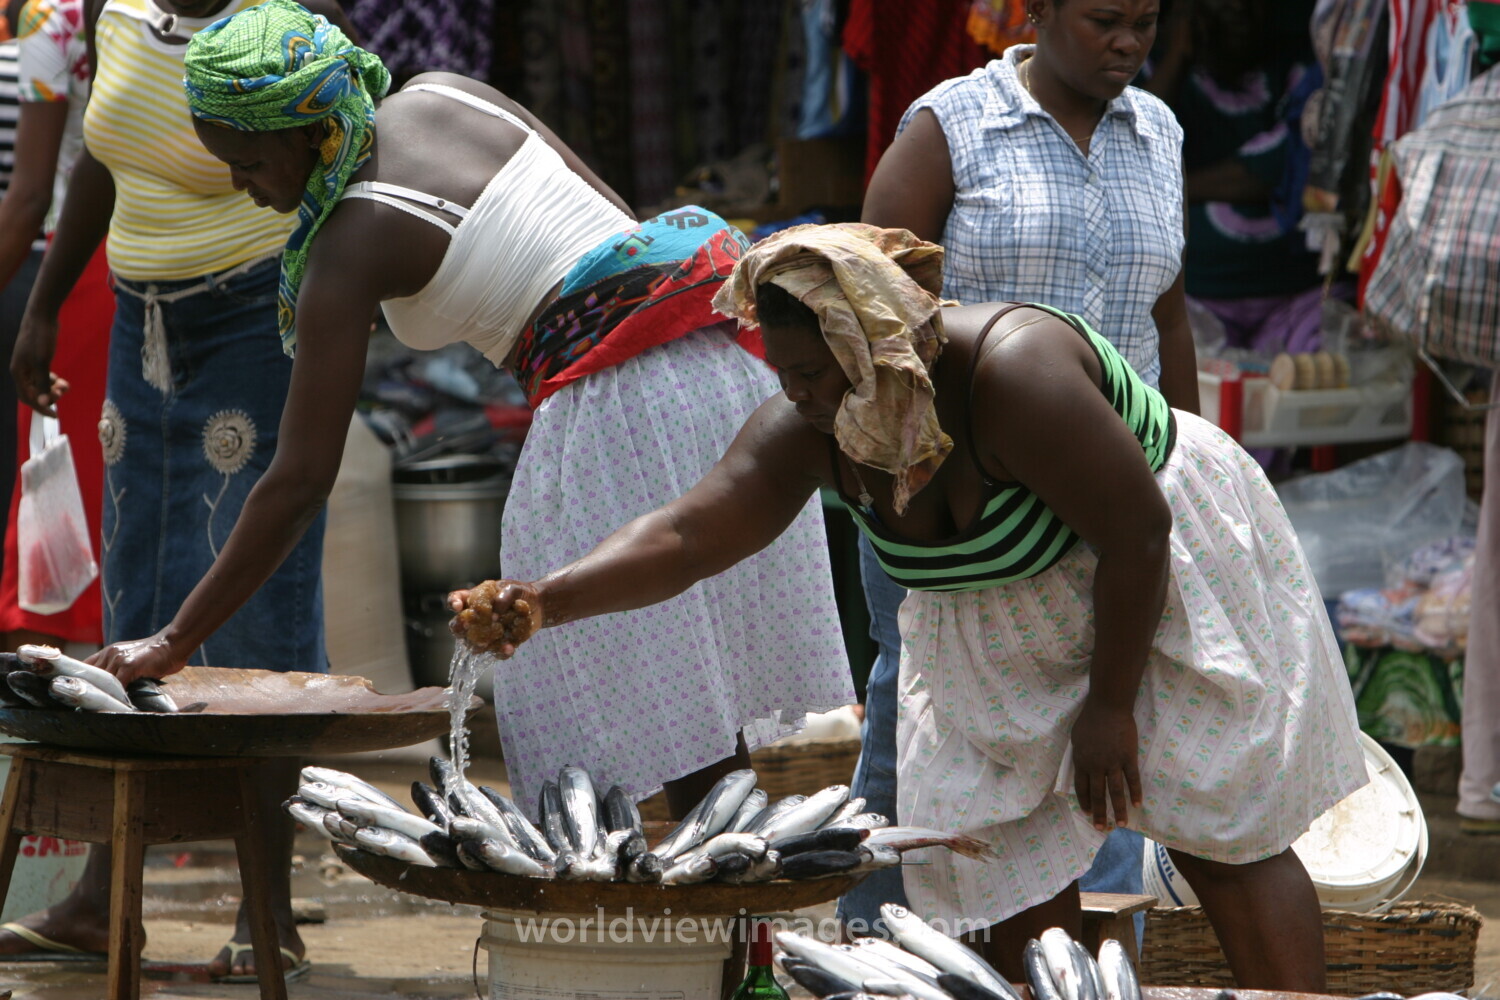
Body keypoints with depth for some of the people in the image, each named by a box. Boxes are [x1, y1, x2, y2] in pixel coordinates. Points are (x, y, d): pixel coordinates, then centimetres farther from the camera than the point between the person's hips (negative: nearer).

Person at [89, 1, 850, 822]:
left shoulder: (348, 248, -10)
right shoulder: (446, 97, 10)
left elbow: (300, 480, -11)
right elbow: (616, 212, 17)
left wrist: (173, 644, -7)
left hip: (624, 393, -9)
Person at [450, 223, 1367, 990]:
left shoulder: (1011, 376, -35)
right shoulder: (809, 432, -17)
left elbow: (1136, 531, -28)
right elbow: (683, 538, -26)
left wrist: (1110, 705, -21)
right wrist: (547, 600, -43)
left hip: (1165, 575, -6)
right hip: (1003, 630, 7)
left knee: (1221, 836, -8)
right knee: (1015, 858, -1)